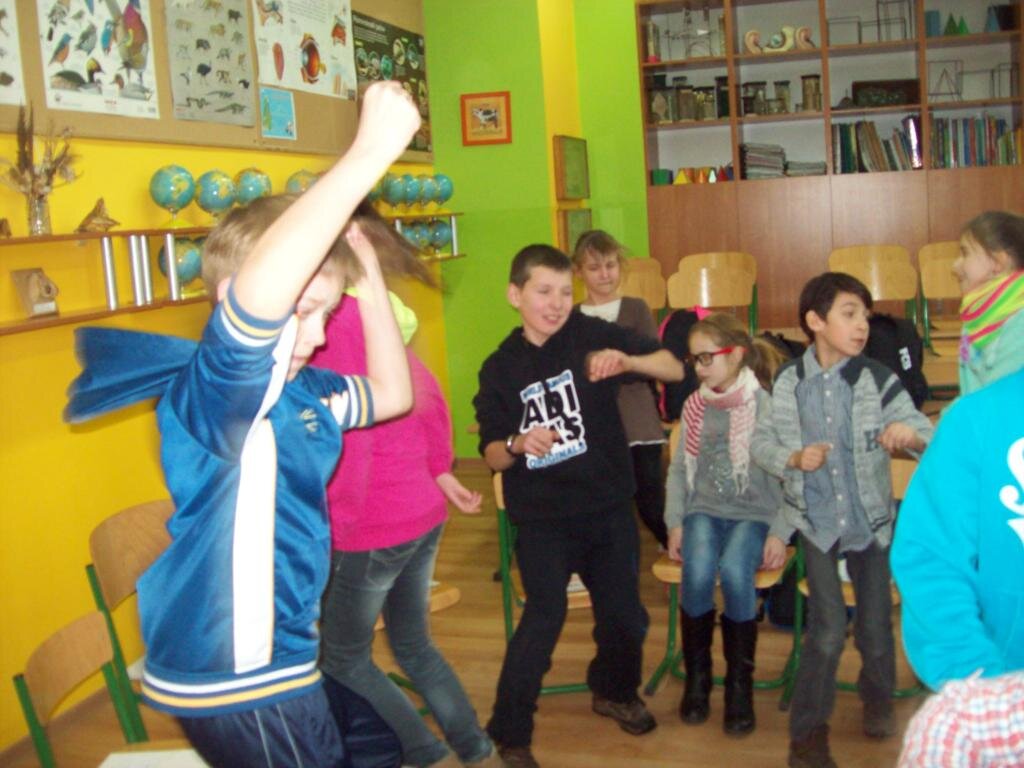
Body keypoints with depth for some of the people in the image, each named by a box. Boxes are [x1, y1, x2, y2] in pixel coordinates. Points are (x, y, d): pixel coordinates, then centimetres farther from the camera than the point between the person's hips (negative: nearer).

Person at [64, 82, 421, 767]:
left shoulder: (299, 391, 6)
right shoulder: (208, 391, -24)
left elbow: (392, 394, 19)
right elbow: (258, 292, -45)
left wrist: (370, 280, 9)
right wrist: (370, 151, -43)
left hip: (288, 653, 10)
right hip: (235, 685, -10)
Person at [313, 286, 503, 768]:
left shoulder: (335, 326, -18)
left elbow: (347, 435, -23)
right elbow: (431, 398, 12)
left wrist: (334, 526, -17)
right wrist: (440, 471, 18)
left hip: (373, 528, -8)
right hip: (425, 514, 8)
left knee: (342, 660, 11)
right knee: (414, 646, 22)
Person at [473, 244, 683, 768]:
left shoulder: (593, 336, -5)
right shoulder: (500, 368, -2)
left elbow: (675, 369, -8)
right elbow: (491, 456, -2)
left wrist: (628, 360, -28)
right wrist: (518, 444, -25)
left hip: (608, 508, 2)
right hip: (541, 519, -2)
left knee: (625, 613, 12)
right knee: (545, 617, -14)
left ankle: (614, 691, 43)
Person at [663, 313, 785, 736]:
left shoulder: (766, 404, -6)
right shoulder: (694, 406, 8)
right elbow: (679, 469, 10)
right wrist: (675, 522, 1)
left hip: (753, 512, -3)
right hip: (704, 510, 3)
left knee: (734, 571, -32)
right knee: (698, 573, -27)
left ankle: (740, 684, -11)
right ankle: (697, 676, -4)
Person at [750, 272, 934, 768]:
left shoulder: (878, 381, -12)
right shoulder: (788, 382, -8)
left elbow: (929, 438, -13)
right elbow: (760, 443, 0)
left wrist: (911, 434, -35)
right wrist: (794, 459, -18)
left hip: (870, 520, 1)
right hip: (816, 521, -1)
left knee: (875, 624, 13)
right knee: (828, 629, -6)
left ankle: (878, 700, 43)